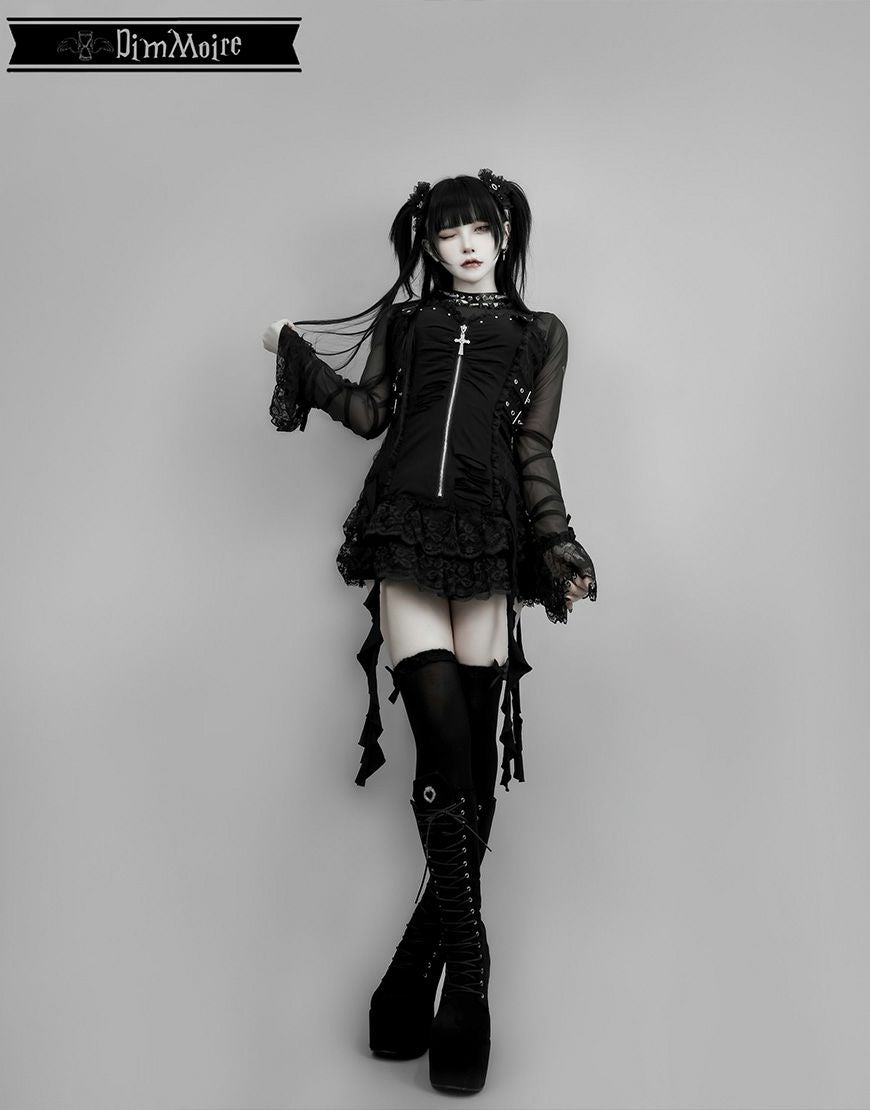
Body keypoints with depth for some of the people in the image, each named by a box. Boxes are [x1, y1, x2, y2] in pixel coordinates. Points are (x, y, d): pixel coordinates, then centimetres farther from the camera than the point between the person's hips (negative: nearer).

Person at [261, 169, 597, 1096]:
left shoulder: (539, 332, 21)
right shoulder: (405, 321, 24)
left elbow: (534, 450, 12)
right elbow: (370, 413, 15)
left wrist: (558, 545, 2)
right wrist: (296, 352, 14)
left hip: (490, 541, 0)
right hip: (408, 532, 0)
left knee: (470, 751, -5)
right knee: (445, 737, -14)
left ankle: (418, 963, 7)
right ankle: (466, 969, -7)